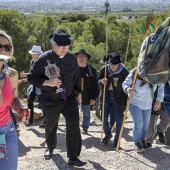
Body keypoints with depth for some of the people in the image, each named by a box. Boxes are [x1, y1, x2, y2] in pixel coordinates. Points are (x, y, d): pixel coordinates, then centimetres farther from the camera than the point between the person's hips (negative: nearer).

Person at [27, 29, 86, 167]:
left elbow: (77, 76, 10)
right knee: (50, 126, 18)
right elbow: (31, 77, -13)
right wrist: (47, 82, -27)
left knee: (74, 126, -11)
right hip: (50, 101, -1)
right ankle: (50, 147, 48)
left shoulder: (72, 58, -5)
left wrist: (79, 93, 16)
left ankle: (73, 158, 0)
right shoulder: (43, 59, -17)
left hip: (70, 98, 2)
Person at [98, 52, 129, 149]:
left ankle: (117, 141, 19)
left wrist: (127, 101, -9)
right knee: (104, 117, 11)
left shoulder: (124, 72, -12)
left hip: (118, 98, -3)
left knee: (118, 119, 4)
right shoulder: (105, 69, -3)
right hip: (106, 96, 4)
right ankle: (108, 134, 37)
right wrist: (102, 81, -15)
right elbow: (98, 80, 9)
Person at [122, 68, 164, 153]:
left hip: (148, 105, 4)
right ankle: (137, 143, 8)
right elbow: (125, 84, -14)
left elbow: (161, 87, -2)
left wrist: (159, 100, -6)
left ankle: (142, 139, 38)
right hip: (135, 103, -3)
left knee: (145, 124, 15)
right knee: (138, 124, -10)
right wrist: (127, 89, -37)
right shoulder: (134, 73, -21)